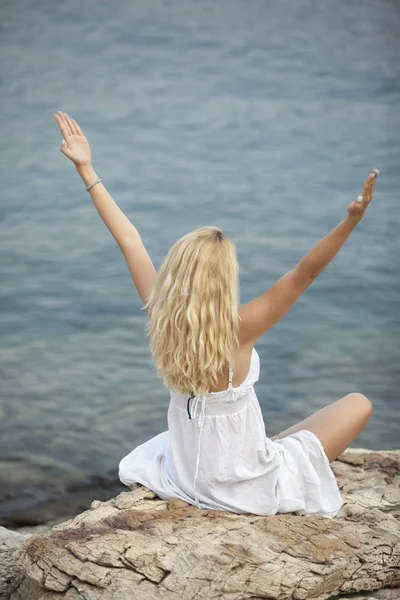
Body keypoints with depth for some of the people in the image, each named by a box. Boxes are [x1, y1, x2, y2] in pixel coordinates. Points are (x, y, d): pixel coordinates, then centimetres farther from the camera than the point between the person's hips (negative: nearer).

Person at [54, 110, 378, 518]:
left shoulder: (158, 317, -15)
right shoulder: (238, 331, -29)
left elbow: (128, 239, -9)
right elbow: (305, 273, -35)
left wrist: (86, 169, -4)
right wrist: (351, 220, -44)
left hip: (185, 478, 6)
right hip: (249, 489, -6)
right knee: (359, 404, 7)